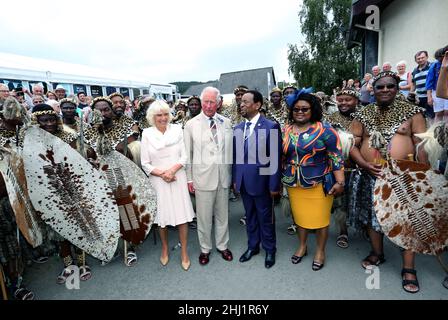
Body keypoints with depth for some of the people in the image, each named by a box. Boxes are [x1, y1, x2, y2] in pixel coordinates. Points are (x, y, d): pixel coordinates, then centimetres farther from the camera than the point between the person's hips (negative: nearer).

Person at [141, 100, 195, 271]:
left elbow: (184, 156, -2)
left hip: (178, 179, 0)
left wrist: (172, 170, -17)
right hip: (158, 180, 0)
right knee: (162, 216, 12)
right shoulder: (147, 134, -2)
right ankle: (165, 248, 37)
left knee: (182, 216, 3)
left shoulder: (177, 129, -1)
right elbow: (145, 164, -1)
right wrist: (162, 173, -14)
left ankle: (184, 252, 21)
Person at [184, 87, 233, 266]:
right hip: (203, 176, -2)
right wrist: (189, 179, -2)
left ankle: (222, 246, 36)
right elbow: (187, 154, -1)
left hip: (223, 176, 3)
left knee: (222, 214, 15)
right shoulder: (191, 125, -2)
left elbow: (230, 149, 7)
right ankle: (205, 249, 30)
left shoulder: (226, 122, 4)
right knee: (204, 216, 9)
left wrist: (231, 174, 6)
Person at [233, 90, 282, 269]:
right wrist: (235, 179, 8)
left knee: (266, 218, 12)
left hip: (261, 181, -5)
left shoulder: (271, 126, -11)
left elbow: (275, 157, -11)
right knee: (250, 216, 19)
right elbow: (235, 156, 9)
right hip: (243, 181, 5)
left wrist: (274, 185, -11)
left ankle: (270, 250, 33)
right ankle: (252, 246, 39)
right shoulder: (238, 128, 6)